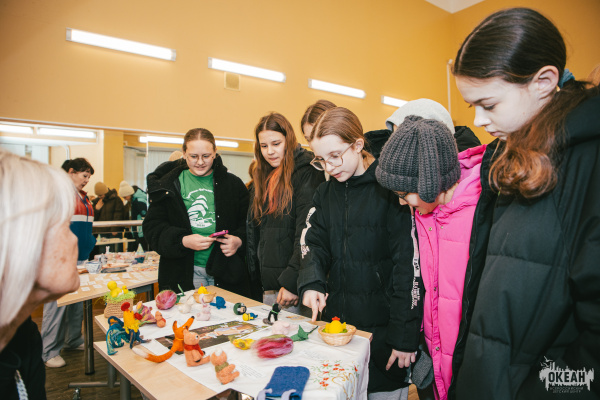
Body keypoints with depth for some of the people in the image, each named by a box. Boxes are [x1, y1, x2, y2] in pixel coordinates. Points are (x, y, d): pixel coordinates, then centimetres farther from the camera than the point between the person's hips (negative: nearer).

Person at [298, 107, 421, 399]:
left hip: (383, 327, -5)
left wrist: (405, 336, -13)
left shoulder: (390, 189, -13)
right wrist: (311, 283, -16)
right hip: (337, 320, 6)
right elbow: (314, 243, 5)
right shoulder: (325, 194, 8)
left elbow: (409, 264, -14)